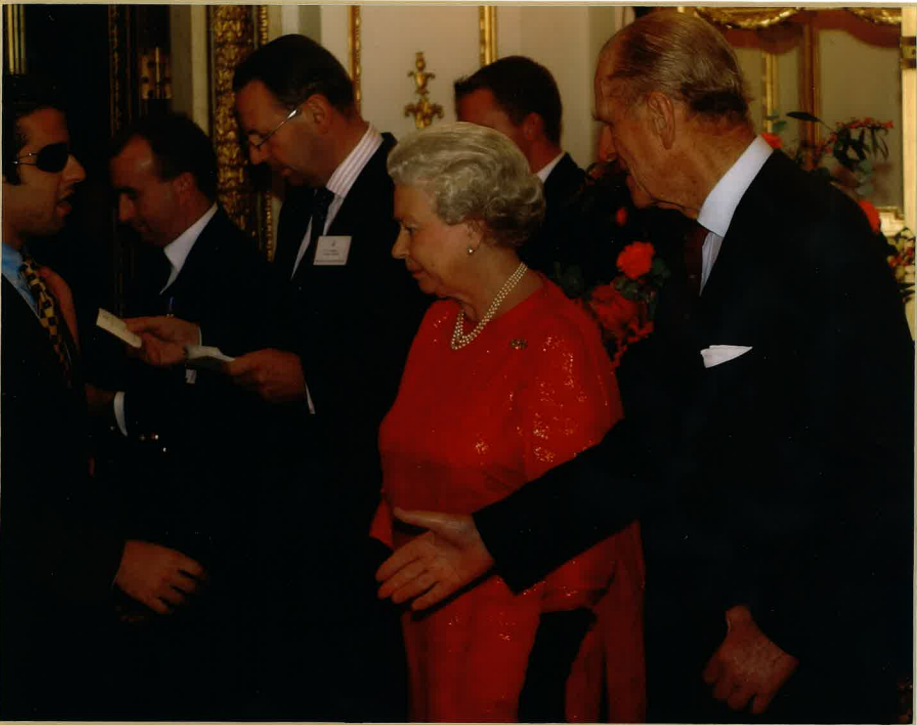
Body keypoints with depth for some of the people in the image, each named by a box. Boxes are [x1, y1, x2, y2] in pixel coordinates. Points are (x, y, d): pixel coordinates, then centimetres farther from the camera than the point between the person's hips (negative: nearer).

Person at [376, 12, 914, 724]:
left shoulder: (819, 233, -17)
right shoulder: (700, 251, 10)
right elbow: (655, 439, 9)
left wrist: (786, 633, -15)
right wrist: (495, 535, 4)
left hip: (812, 650, -8)